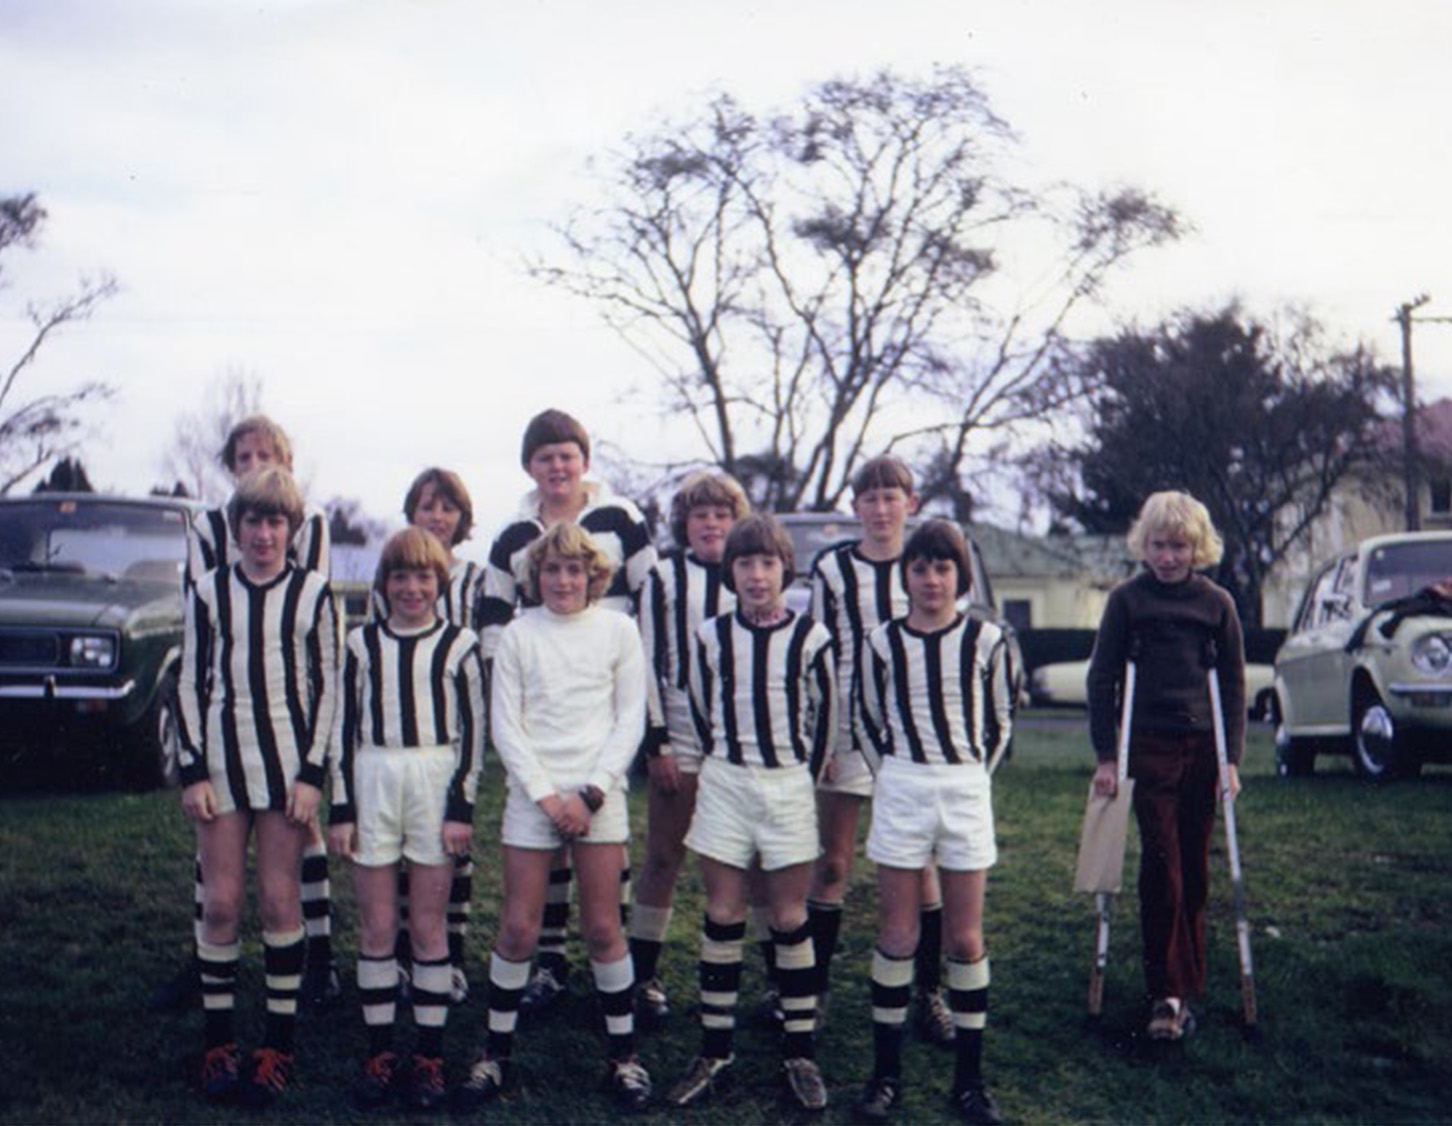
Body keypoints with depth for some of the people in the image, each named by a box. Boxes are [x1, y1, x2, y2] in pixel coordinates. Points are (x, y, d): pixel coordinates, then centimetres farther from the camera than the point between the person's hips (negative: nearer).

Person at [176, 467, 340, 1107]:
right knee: (220, 902, 1)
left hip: (288, 756, -1)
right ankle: (218, 1044, 12)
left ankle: (279, 1046, 10)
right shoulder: (208, 592, 4)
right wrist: (193, 771, -1)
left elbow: (327, 686, 1)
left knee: (280, 902, 2)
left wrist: (312, 774, -5)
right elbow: (191, 684, 6)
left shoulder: (313, 593, 0)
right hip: (222, 755, 1)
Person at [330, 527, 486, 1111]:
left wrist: (461, 806, -5)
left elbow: (473, 730, 3)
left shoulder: (459, 645, 3)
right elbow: (345, 727, 8)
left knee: (429, 928, 4)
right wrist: (341, 808, 2)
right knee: (377, 929, 5)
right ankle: (379, 1052, 14)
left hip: (435, 786, -2)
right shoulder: (362, 643, 8)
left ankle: (429, 1057, 11)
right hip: (372, 784, 2)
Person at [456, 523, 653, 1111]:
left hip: (599, 795, 0)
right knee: (518, 928, 0)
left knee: (603, 928, 2)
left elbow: (630, 719, 2)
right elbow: (505, 725, 1)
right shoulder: (519, 634, 3)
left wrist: (591, 793, -7)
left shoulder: (618, 630, 3)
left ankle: (623, 1054, 15)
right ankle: (496, 1055, 13)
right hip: (532, 793, 0)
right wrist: (546, 795, -8)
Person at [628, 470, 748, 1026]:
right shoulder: (664, 578, 4)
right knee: (663, 858, 2)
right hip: (678, 736, -1)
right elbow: (648, 662, 2)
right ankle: (643, 976, 10)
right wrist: (655, 741, -5)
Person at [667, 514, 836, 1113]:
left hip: (788, 785, -1)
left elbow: (823, 714, 5)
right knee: (722, 918, 4)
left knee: (790, 920, 2)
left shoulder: (810, 637, -4)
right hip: (724, 782, 2)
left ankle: (801, 1052, 10)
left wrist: (804, 776, 8)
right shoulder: (711, 636, 1)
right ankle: (715, 1050, 11)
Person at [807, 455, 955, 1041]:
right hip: (846, 729, 0)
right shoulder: (832, 569, 5)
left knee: (920, 866, 3)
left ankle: (930, 993, 12)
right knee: (832, 864, 4)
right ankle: (814, 985, 15)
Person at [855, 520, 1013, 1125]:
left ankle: (969, 1076, 13)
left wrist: (969, 774, 10)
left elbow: (1000, 720, 9)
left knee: (966, 939, 4)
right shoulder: (883, 642, 1)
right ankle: (886, 1073, 11)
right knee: (898, 935, 3)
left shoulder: (985, 640, -1)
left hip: (966, 791, 0)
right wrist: (899, 773, 11)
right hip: (901, 790, 0)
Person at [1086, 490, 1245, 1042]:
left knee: (1193, 871, 5)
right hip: (1149, 748, -2)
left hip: (1202, 748, 2)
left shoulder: (1216, 603, 6)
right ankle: (1167, 993, -9)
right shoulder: (1126, 600, 2)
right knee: (1161, 865, -10)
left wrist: (1231, 759, 2)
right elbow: (1101, 679, 4)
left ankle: (1184, 983, 15)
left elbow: (1233, 685, 9)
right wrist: (1105, 756, -1)